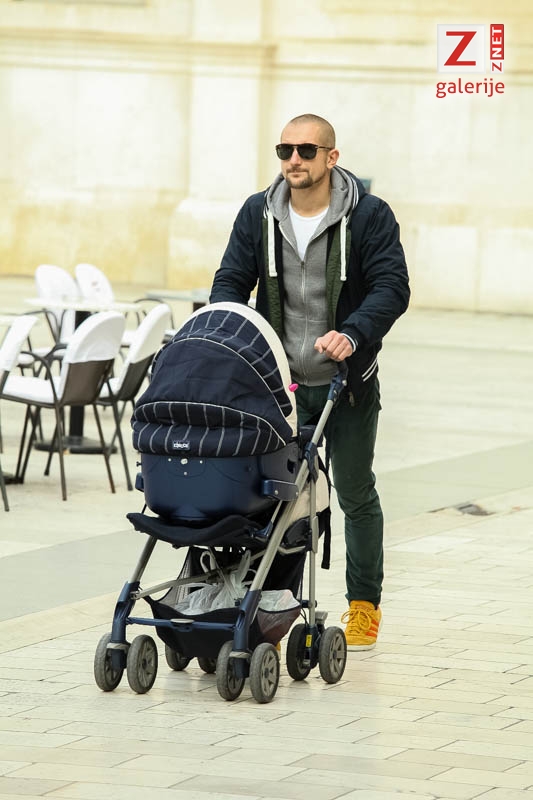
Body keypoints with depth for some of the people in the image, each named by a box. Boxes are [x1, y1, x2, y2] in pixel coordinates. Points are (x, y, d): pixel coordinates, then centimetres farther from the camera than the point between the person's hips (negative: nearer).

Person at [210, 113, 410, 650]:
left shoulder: (370, 216, -8)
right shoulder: (258, 214, 3)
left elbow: (392, 288, -15)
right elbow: (231, 281, 4)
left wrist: (352, 334, -33)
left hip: (348, 384, -2)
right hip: (277, 382, 2)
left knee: (356, 495, 10)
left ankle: (364, 606, 22)